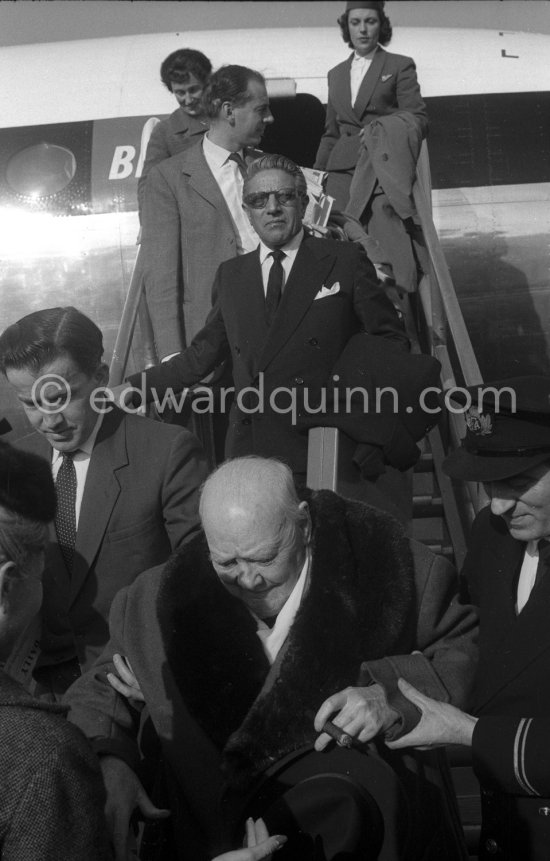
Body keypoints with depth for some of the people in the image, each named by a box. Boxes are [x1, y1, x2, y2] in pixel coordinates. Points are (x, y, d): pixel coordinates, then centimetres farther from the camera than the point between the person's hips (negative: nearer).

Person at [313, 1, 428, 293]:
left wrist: (382, 127, -14)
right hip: (343, 170, 4)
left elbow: (418, 119, 2)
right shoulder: (336, 74, 22)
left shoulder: (400, 66, 8)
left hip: (383, 168, -4)